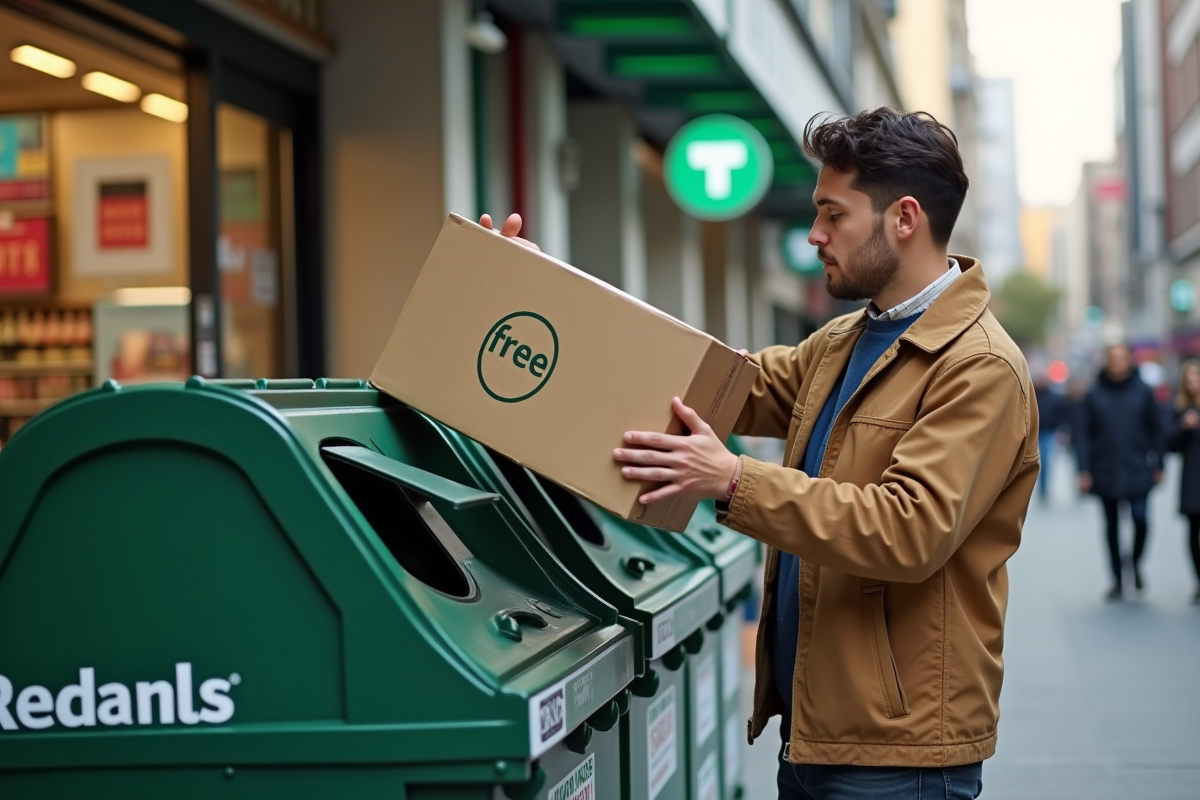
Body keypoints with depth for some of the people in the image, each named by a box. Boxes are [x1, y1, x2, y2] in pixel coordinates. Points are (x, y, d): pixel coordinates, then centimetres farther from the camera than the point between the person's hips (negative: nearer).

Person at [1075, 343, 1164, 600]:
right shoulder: (1094, 395, 0)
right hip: (1106, 472, 1)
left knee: (1140, 519, -12)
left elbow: (1156, 429, 6)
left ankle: (1136, 562, 16)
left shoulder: (1142, 392, 1)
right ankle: (1117, 580, 17)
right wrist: (1084, 470, -6)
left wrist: (1159, 465, 3)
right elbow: (1082, 433, 0)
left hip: (1137, 470, -1)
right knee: (1112, 527, 7)